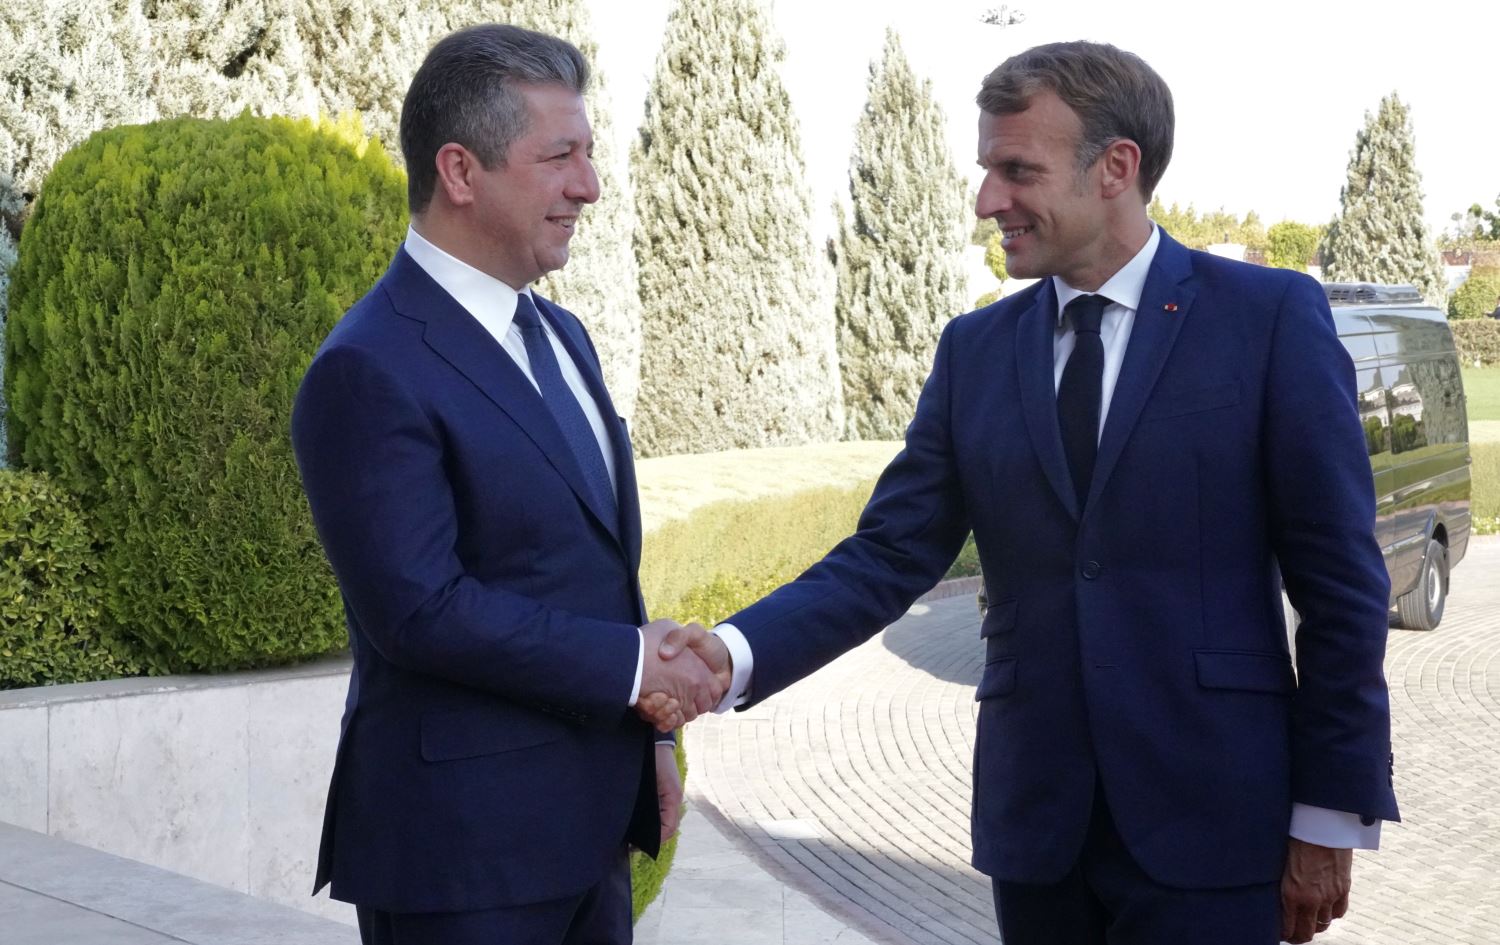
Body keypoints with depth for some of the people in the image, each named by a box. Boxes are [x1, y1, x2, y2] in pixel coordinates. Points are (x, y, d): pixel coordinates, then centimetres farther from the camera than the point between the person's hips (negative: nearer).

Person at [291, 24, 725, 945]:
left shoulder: (558, 335, 11)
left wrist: (646, 735, 14)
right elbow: (421, 607, -22)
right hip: (463, 844, -8)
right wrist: (631, 666, -16)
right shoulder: (371, 370, -17)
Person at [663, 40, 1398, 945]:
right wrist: (731, 654, -15)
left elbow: (1340, 581, -4)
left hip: (1207, 816, -4)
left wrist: (1330, 818, -5)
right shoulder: (975, 349, 7)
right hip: (1033, 818, 4)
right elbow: (887, 558, 1)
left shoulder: (1272, 317, -4)